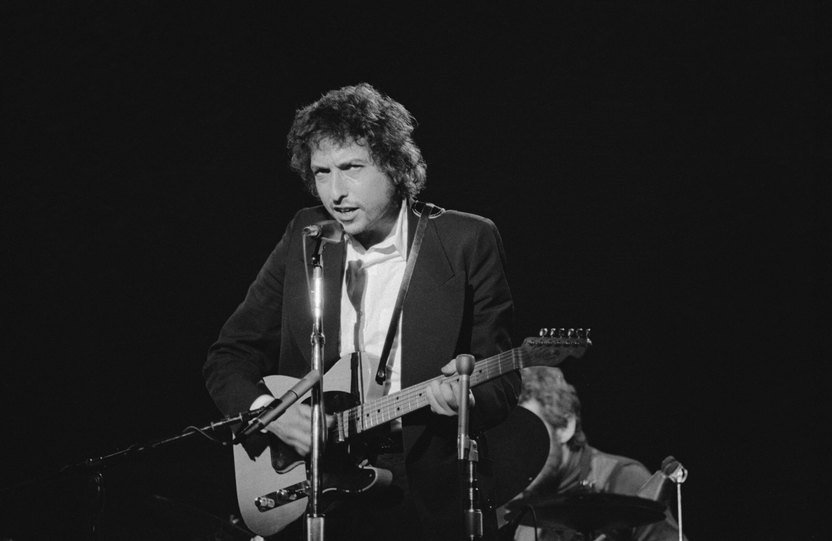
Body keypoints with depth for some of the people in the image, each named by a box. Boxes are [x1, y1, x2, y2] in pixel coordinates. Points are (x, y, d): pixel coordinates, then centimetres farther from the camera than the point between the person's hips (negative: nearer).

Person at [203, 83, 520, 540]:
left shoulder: (467, 241, -1)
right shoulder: (304, 240, 7)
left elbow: (502, 383, -1)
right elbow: (227, 358, 11)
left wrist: (465, 397, -23)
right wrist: (266, 411, -8)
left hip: (430, 500, -2)